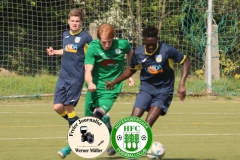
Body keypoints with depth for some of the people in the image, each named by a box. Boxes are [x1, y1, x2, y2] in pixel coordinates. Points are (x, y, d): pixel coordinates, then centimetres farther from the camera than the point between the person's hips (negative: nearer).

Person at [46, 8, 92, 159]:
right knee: (58, 107, -4)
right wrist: (55, 52, 17)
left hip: (76, 78, -6)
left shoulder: (86, 37, -9)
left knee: (69, 107, -9)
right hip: (63, 77, 6)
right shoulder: (66, 35, 10)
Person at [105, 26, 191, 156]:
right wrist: (114, 82, 6)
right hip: (146, 88, 3)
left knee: (147, 124, -16)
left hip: (163, 91, -3)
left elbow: (185, 62, -6)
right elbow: (131, 70, 14)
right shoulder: (138, 53, -6)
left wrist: (182, 84, -14)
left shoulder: (167, 50, -16)